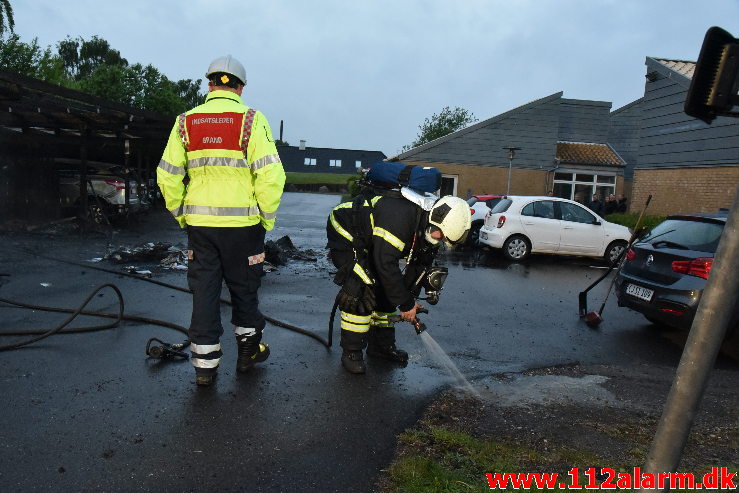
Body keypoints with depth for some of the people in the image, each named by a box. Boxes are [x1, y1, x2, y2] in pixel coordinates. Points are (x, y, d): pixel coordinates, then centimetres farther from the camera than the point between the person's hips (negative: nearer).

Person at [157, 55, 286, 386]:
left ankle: (205, 365, 17)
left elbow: (168, 176, 4)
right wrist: (267, 219, -3)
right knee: (244, 288, 14)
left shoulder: (186, 122, 5)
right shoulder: (251, 120, -5)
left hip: (199, 224, 2)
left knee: (204, 291, 11)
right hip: (242, 223, -2)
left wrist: (182, 216, 14)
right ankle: (248, 352, 30)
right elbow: (270, 176, -14)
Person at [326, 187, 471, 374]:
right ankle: (351, 352, -6)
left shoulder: (428, 228, -9)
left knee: (387, 290, 5)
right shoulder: (399, 216, -38)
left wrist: (411, 298, -3)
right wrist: (406, 303, -29)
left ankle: (382, 345, 19)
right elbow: (385, 264, -37)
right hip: (344, 235, -9)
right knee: (362, 291, -20)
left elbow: (419, 263, 4)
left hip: (367, 242, 9)